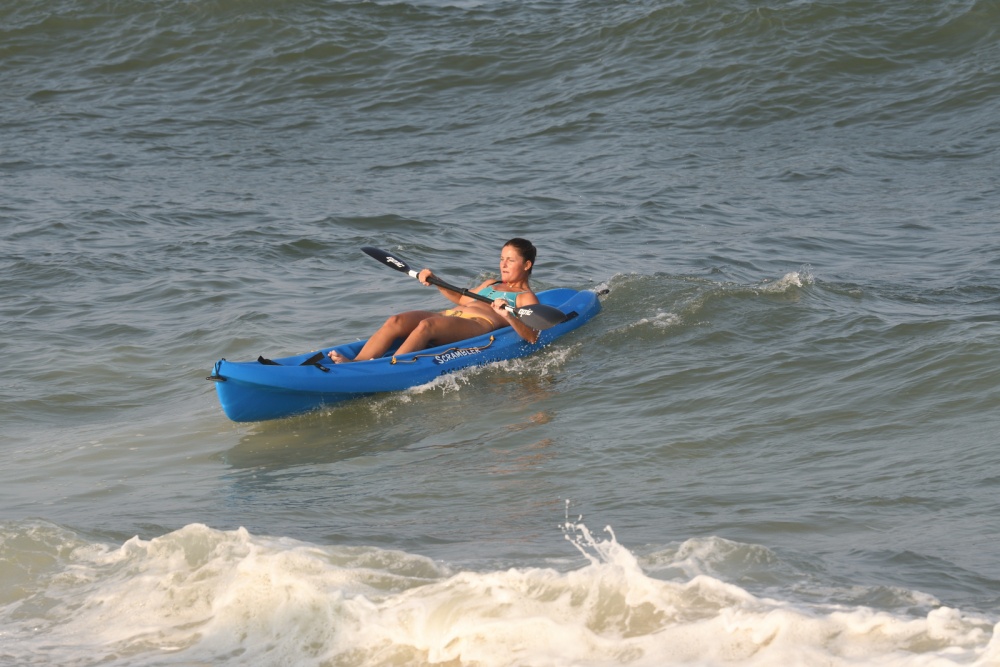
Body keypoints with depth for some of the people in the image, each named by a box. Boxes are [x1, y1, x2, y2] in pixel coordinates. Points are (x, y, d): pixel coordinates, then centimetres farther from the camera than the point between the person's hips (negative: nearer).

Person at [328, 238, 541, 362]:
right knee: (395, 322, -21)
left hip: (479, 325, -8)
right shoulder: (491, 284, 35)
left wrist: (507, 315, -24)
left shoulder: (526, 298, 11)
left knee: (426, 325, -38)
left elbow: (532, 337, -6)